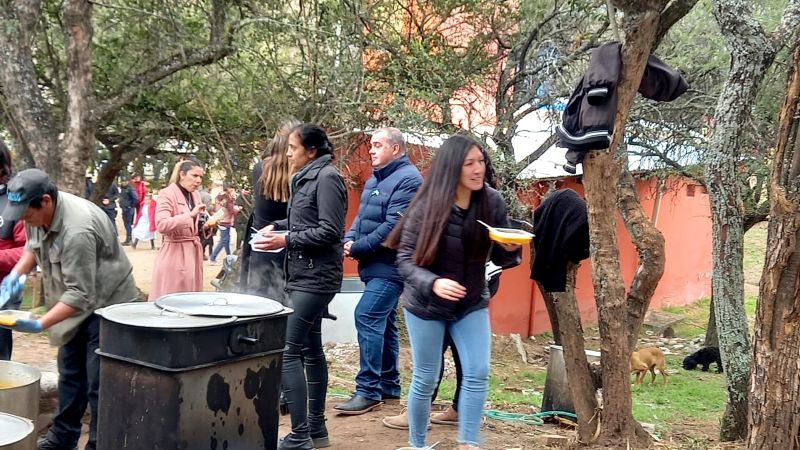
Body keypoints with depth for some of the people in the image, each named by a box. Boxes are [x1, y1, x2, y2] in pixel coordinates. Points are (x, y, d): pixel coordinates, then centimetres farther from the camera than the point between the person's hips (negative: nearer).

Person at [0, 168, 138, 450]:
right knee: (70, 373, 19)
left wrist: (40, 325, -35)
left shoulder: (76, 231, -34)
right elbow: (33, 246, 13)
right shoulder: (39, 212, -8)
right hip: (78, 304, 9)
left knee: (99, 382, -6)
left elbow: (80, 295, -32)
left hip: (108, 303, -9)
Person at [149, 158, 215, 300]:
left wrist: (205, 228, 3)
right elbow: (161, 225, -25)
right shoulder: (167, 194, -11)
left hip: (193, 252, 7)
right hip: (174, 254, -7)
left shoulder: (195, 195, 12)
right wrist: (190, 214, -29)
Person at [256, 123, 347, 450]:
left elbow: (330, 231, -18)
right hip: (304, 274, 10)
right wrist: (277, 226, 8)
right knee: (310, 348, 13)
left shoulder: (327, 177, -13)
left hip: (316, 276, -10)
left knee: (287, 350, -12)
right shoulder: (305, 177, 14)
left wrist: (287, 240, -17)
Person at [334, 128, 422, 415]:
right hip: (375, 264, 10)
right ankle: (389, 385, 25)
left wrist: (360, 247, -17)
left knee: (367, 317, -15)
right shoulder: (375, 179, 16)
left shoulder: (408, 179, -14)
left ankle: (369, 390, -9)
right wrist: (349, 240, -1)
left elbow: (394, 225, -22)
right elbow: (361, 217, 19)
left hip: (390, 265, -10)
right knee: (382, 322, 14)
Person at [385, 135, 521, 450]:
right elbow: (405, 259, -17)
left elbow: (499, 258, -1)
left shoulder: (492, 202, -9)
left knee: (478, 374, -5)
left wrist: (512, 249, -24)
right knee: (425, 379, 8)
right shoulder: (427, 206, -19)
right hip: (426, 305, -3)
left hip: (472, 304, 3)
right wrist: (433, 283, -35)